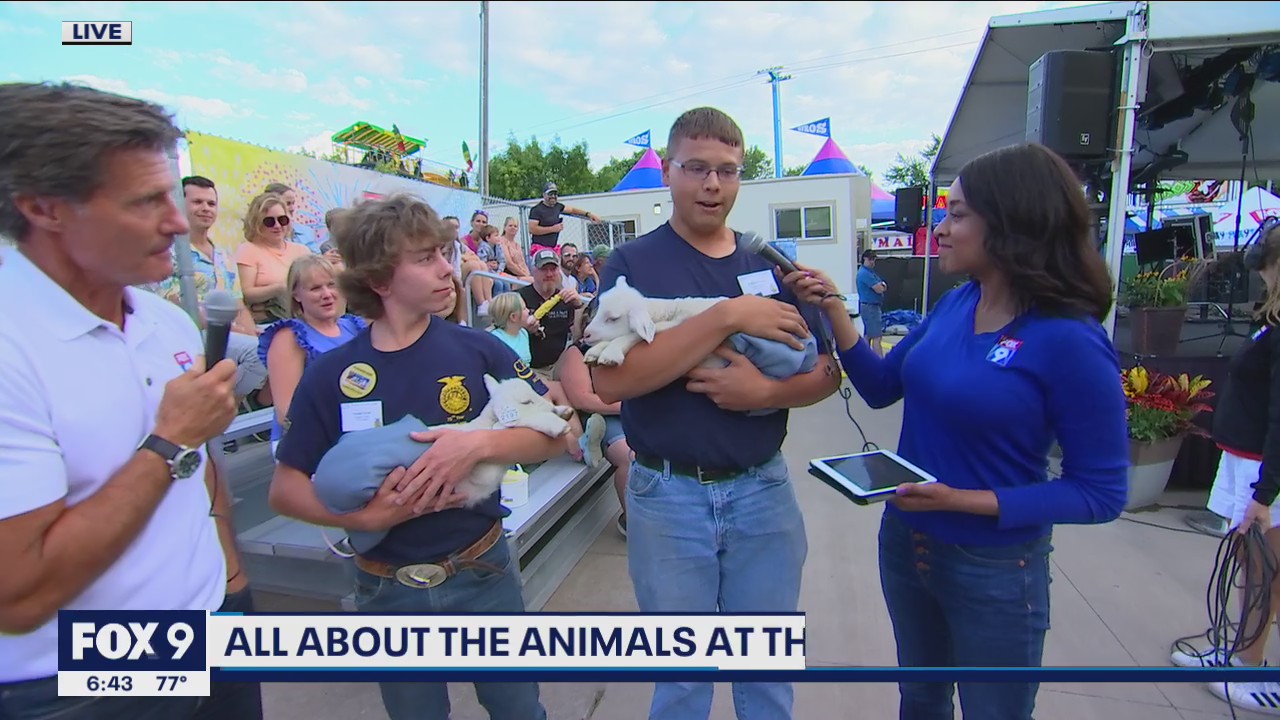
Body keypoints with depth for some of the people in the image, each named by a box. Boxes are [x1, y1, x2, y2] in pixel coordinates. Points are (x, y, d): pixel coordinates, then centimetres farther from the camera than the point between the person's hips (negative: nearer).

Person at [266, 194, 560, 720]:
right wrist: (365, 516, -20)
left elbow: (553, 434, -8)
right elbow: (285, 489, -4)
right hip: (387, 590, 0)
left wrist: (479, 444, -25)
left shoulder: (477, 350, -9)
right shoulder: (331, 375, -8)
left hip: (484, 573, 0)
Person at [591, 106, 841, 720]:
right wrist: (728, 316, -25)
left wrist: (768, 392, -19)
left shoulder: (771, 265, 4)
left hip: (763, 489, 3)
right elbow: (610, 380, -22)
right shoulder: (633, 264, -6)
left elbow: (827, 372, 3)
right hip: (668, 494, -2)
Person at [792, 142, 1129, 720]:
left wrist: (964, 501, -25)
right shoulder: (956, 304, -3)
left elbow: (1101, 492, -18)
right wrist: (833, 308, -7)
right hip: (905, 542, 6)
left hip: (995, 571, -6)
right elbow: (881, 386, 5)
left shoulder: (1071, 343, -23)